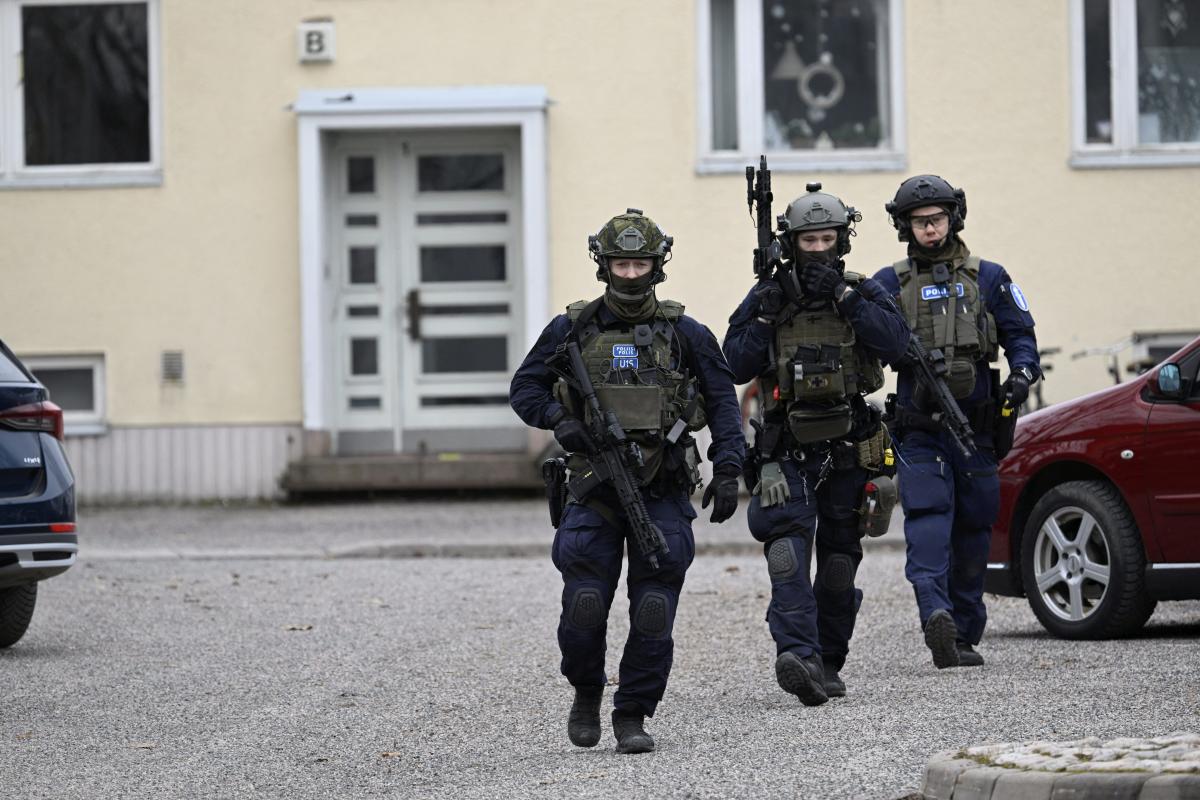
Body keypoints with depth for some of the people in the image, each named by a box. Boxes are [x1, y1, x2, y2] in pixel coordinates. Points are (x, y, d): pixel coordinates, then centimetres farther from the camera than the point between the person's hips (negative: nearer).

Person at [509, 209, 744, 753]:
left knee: (653, 616, -5)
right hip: (594, 491, 0)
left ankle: (633, 716, 6)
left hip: (663, 494, 0)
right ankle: (586, 694, 20)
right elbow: (524, 388, 9)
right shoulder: (572, 330, 5)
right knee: (583, 610, -7)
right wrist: (559, 418, -11)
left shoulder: (684, 334, 4)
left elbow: (723, 402, 6)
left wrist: (728, 470, -4)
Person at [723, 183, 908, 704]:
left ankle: (828, 665, 21)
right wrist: (766, 315, -13)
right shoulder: (767, 297, 5)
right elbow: (737, 366, -1)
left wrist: (844, 298, -17)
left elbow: (895, 342, -12)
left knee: (839, 563, 9)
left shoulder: (864, 293, 6)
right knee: (788, 549, -21)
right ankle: (797, 654, -34)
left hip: (848, 449, 2)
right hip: (787, 451, -2)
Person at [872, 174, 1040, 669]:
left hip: (977, 430, 2)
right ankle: (936, 614, -29)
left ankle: (963, 637, 11)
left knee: (972, 535, 5)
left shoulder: (988, 279, 10)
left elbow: (1020, 335, 9)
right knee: (927, 522, -16)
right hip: (920, 435, -2)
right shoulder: (889, 285, 7)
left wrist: (1022, 373, -9)